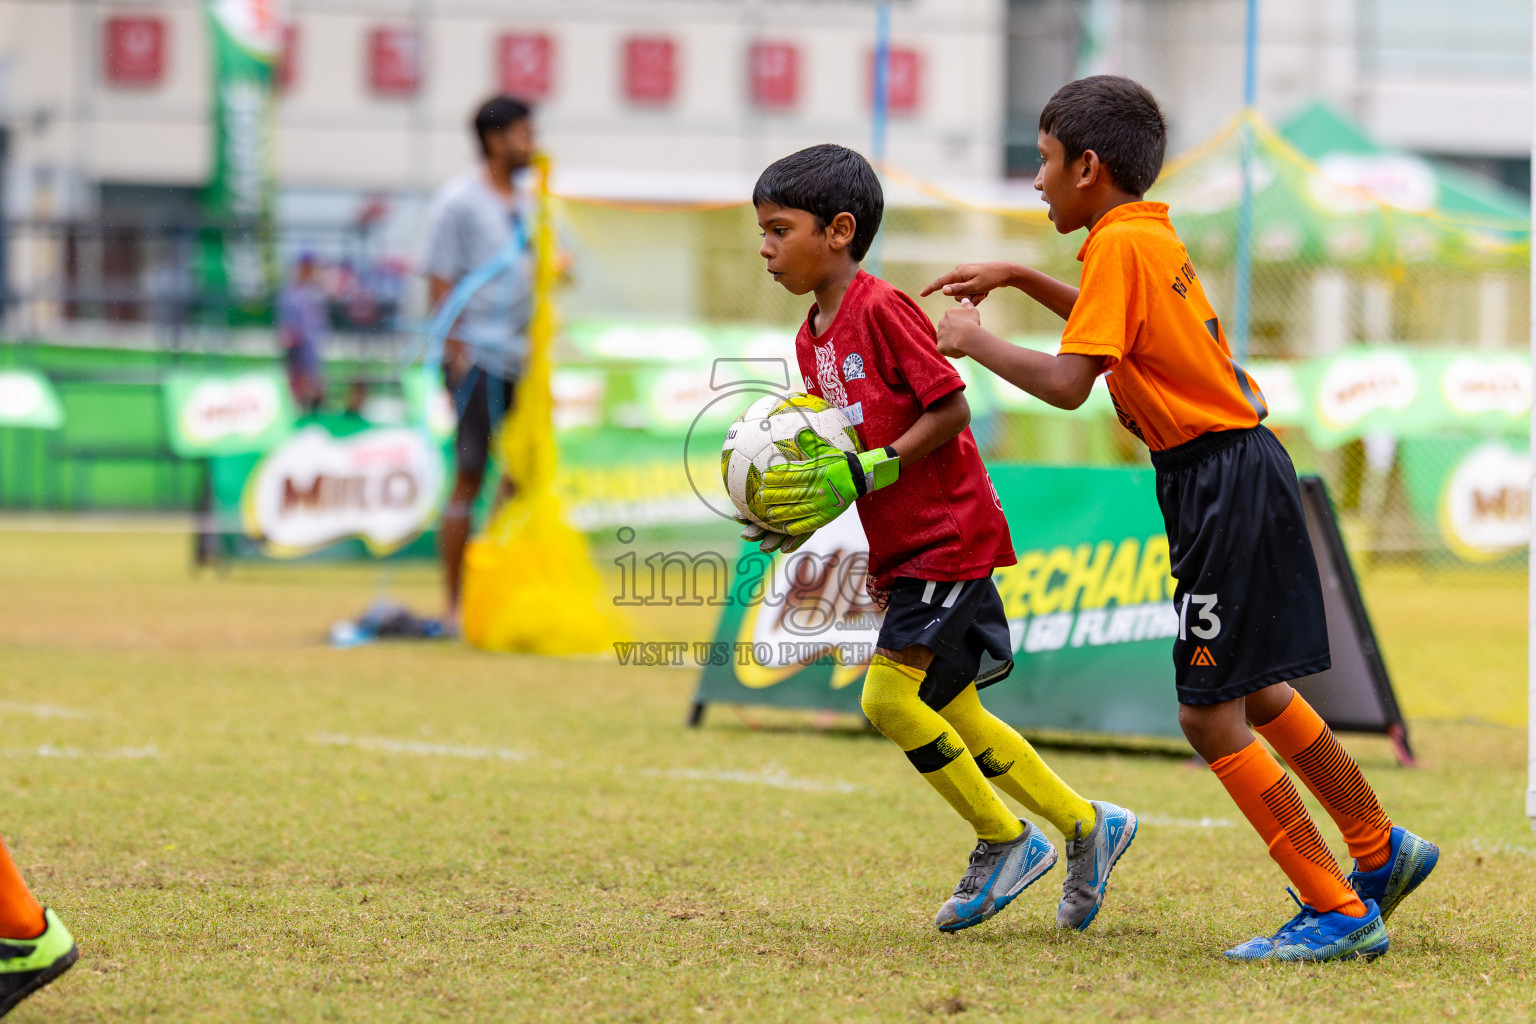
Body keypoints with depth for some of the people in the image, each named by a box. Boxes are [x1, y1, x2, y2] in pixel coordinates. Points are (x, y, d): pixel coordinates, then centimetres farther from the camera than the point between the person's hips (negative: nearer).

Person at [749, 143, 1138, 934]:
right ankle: (1086, 826, 22)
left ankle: (1005, 841, 1)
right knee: (948, 714, 12)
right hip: (901, 550, 10)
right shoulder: (812, 340, 12)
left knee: (891, 699, -14)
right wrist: (800, 512, 0)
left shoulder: (881, 309, -16)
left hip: (949, 536, -10)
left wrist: (862, 474, -22)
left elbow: (949, 410, -18)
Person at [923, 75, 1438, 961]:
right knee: (1250, 691, 22)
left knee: (1211, 715, -6)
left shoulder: (1120, 243, -14)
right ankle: (1381, 850, 33)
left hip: (1224, 482, -10)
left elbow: (1068, 381, -21)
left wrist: (978, 342, -6)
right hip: (1241, 467, 10)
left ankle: (1340, 911, -3)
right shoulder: (1153, 237, 14)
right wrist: (1018, 278, 30)